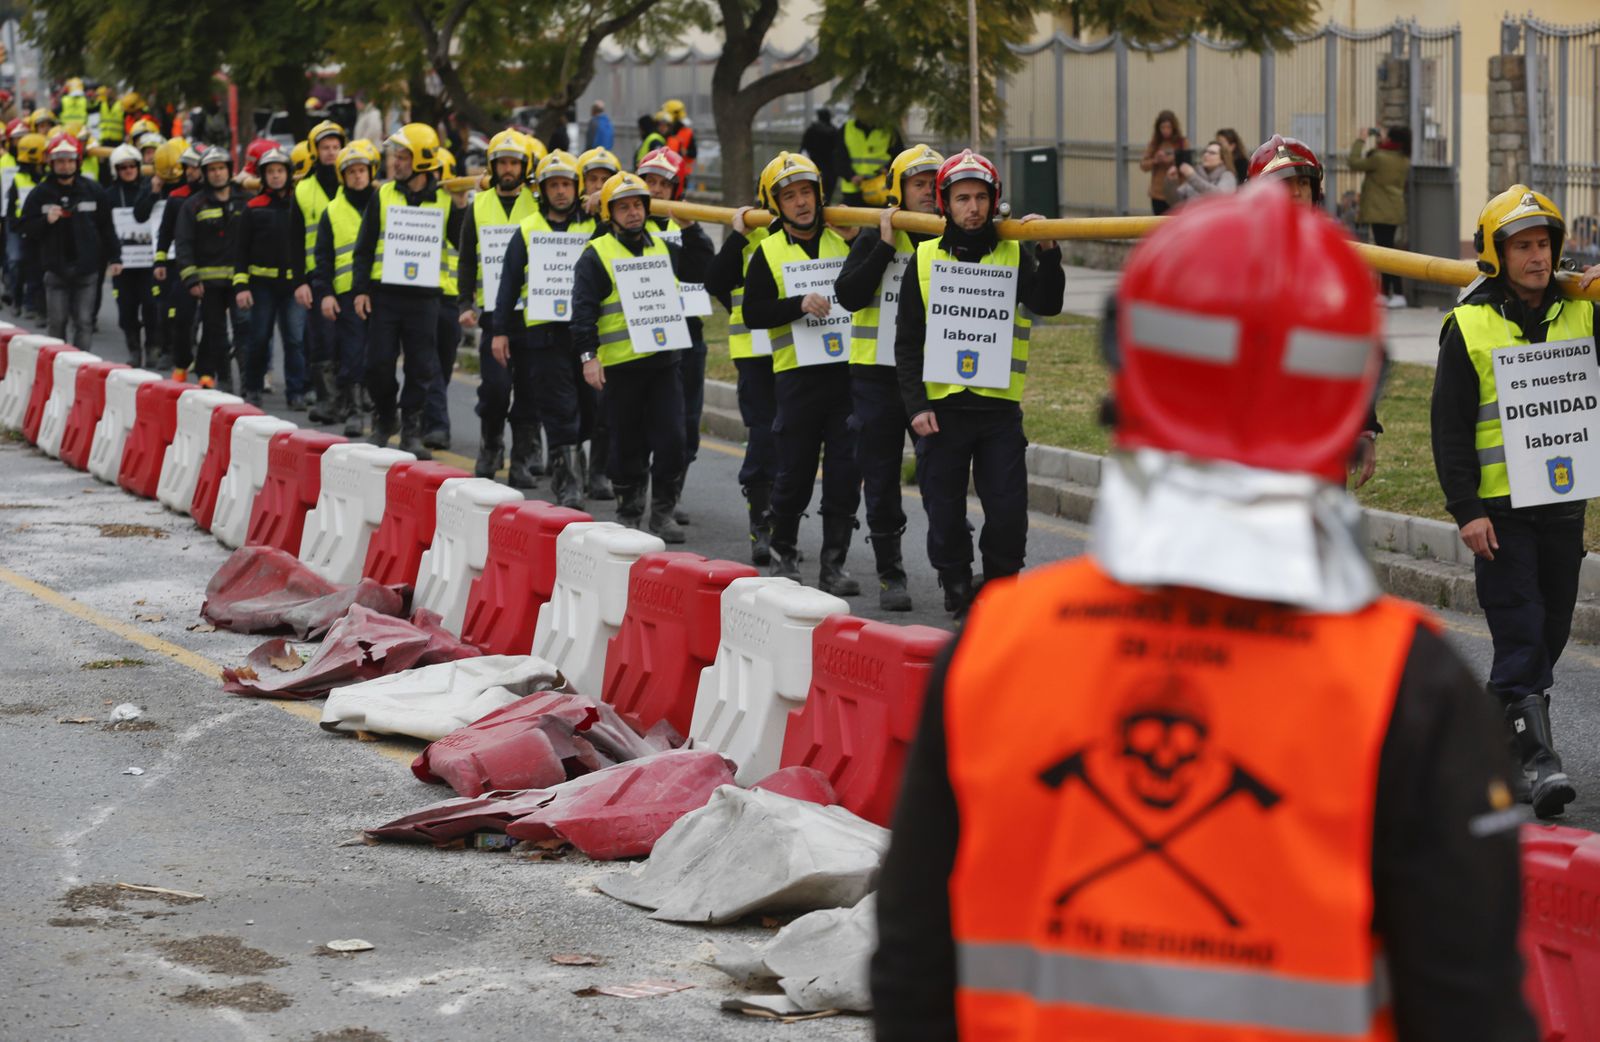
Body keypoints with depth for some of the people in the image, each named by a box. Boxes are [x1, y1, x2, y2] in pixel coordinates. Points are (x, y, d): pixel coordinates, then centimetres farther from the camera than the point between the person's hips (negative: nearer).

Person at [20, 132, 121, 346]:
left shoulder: (94, 191, 3)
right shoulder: (40, 194, 2)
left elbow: (106, 227, 7)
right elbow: (27, 229, 1)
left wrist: (114, 258, 4)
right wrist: (46, 221, -17)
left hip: (86, 269, 0)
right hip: (55, 269, 0)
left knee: (84, 322, -1)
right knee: (57, 322, 3)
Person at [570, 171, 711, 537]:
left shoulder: (663, 248, 13)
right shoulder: (596, 255, -3)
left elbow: (701, 270, 24)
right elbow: (583, 310, -7)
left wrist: (691, 231, 13)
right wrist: (588, 355, -15)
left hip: (663, 361, 4)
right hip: (620, 365, -4)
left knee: (670, 440, -2)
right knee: (628, 445, 5)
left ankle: (662, 513, 7)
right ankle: (629, 513, 18)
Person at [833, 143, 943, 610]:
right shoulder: (874, 240, 2)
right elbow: (848, 295, -12)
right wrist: (886, 244, -14)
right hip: (877, 378, 0)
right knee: (881, 482, 6)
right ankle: (890, 575, 16)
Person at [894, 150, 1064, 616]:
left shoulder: (1014, 255, 4)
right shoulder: (925, 259, 4)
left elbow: (1046, 305, -12)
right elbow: (908, 341, 4)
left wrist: (1047, 252, -24)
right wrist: (916, 404, -4)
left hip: (999, 407, 0)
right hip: (941, 408, 0)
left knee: (1008, 513, -4)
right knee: (945, 514, 5)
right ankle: (957, 591, 22)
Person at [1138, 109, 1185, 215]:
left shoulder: (1183, 143, -3)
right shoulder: (1154, 144, 5)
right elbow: (1143, 165, 2)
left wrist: (1175, 161, -23)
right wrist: (1155, 161, -16)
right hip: (1158, 194, 3)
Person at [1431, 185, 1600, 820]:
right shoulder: (1469, 325, -4)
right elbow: (1449, 427, -4)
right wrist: (1466, 510, -11)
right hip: (1499, 506, -4)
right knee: (1521, 635, -9)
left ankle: (1493, 738, 29)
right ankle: (1538, 759, -12)